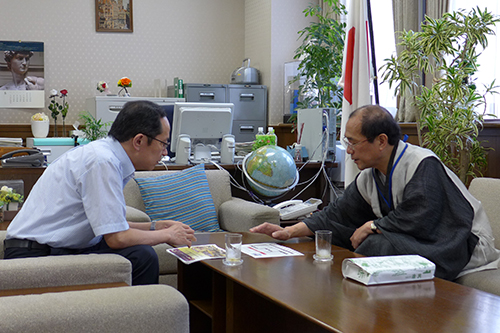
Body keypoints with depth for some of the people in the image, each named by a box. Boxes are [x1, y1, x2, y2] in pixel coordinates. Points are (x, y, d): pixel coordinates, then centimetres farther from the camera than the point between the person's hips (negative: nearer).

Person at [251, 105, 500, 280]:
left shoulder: (423, 165, -21)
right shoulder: (369, 175, 4)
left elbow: (418, 221, -28)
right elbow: (338, 213, 7)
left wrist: (371, 227, -14)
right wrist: (290, 231, -1)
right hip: (412, 241, 8)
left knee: (379, 244, -30)